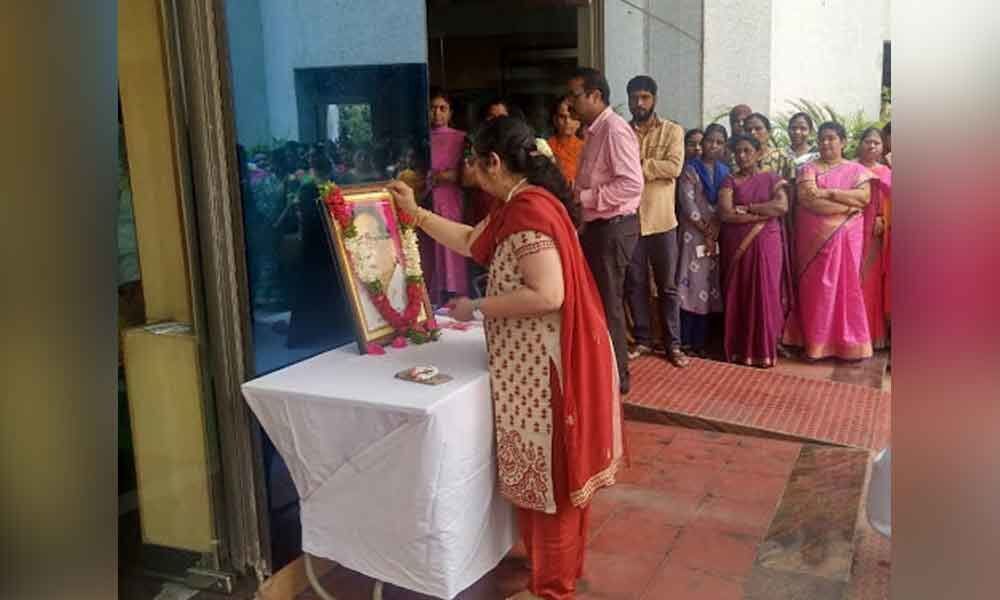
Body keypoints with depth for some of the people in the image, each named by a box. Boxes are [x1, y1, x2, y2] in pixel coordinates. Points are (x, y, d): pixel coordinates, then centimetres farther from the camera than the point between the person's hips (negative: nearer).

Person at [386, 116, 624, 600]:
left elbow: (548, 295, -28)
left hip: (544, 365, -10)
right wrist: (415, 212, 25)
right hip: (537, 360, 10)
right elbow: (471, 242, 24)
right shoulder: (519, 205, 11)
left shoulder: (528, 209, -21)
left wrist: (476, 309, -18)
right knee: (550, 470, 21)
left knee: (548, 473, 3)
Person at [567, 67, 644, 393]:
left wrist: (583, 198, -21)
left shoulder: (615, 129, -17)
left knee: (608, 304, 1)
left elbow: (632, 183, -26)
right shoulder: (594, 131, 12)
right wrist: (571, 193, 3)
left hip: (613, 228, -9)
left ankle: (617, 376, 16)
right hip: (596, 226, 9)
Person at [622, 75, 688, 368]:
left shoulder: (672, 131, 2)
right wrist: (651, 167, -14)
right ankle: (642, 339, 22)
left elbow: (674, 167, -13)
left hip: (660, 219, -2)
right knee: (634, 284, 9)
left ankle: (673, 344, 14)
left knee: (667, 285, 5)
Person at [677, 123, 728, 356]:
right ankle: (684, 340, -2)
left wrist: (715, 231, -7)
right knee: (692, 283, -7)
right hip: (694, 234, -4)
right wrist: (706, 231, -11)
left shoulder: (725, 171, 12)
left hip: (717, 236, 4)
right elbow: (687, 203, -9)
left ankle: (700, 340, 10)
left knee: (708, 286, 4)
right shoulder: (690, 169, -1)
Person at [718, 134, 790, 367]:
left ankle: (764, 350, 6)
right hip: (737, 245, 0)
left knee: (765, 294, -1)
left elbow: (782, 206, -10)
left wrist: (746, 208, -10)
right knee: (738, 295, 2)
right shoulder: (730, 181, 6)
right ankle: (739, 350, 9)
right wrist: (765, 213, -9)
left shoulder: (772, 178, 7)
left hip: (766, 244, 0)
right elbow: (725, 213, -10)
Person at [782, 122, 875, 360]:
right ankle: (816, 342, 8)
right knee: (817, 287, 1)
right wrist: (847, 205, -12)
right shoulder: (809, 168, 5)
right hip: (815, 237, -1)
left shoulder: (857, 169, 9)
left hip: (845, 237, 1)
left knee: (846, 285, 3)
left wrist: (828, 193, -13)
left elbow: (864, 196, -8)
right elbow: (806, 199, -12)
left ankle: (849, 342, 10)